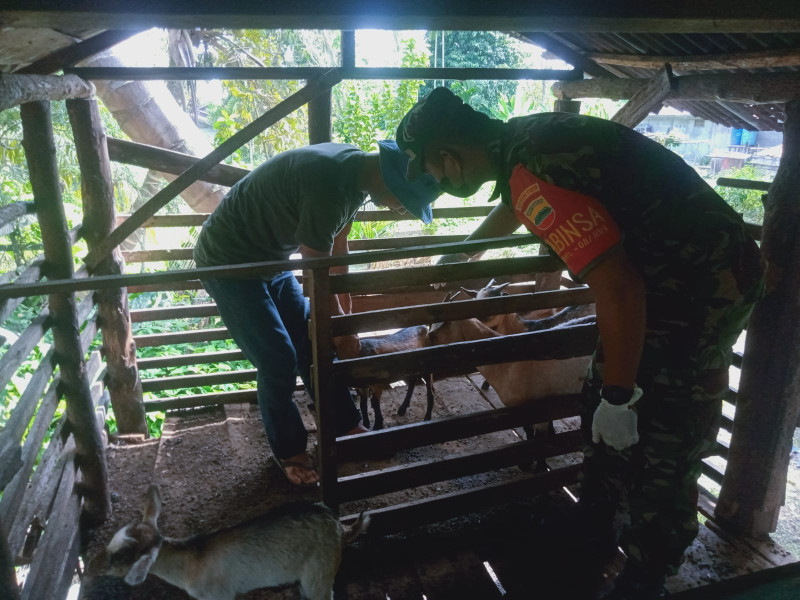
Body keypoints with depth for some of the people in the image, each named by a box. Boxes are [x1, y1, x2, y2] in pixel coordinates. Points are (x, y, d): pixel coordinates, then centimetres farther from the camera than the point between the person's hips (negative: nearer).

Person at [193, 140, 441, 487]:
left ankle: (347, 428, 26)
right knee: (278, 362, -5)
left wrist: (344, 313, 14)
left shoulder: (357, 170, -5)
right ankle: (289, 452, 17)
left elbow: (338, 249, 7)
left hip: (270, 259, 9)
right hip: (228, 262, -8)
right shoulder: (329, 183, -34)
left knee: (311, 347, 11)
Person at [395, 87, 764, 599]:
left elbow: (618, 288, -30)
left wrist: (619, 397, -18)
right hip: (668, 272, 10)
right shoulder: (522, 140, 5)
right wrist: (460, 253, 45)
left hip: (700, 286, -10)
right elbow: (510, 209, 28)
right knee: (601, 409, 17)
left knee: (662, 448, 0)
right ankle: (594, 529, 37)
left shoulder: (534, 172, -27)